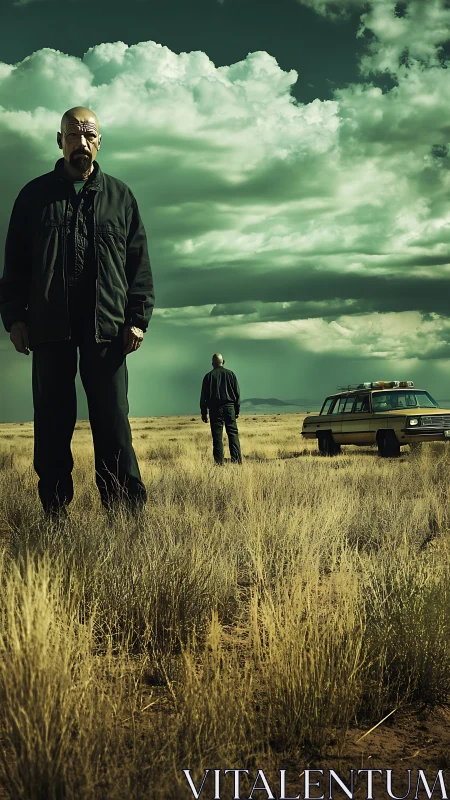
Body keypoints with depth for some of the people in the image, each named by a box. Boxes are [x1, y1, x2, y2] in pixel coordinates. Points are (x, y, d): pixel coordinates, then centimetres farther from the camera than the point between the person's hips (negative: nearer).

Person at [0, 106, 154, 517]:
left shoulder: (120, 196, 13)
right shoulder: (36, 194, 12)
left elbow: (139, 264, 9)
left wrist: (138, 318, -1)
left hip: (106, 327, 0)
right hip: (50, 327, 1)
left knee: (113, 421, -3)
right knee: (53, 422, 2)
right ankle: (55, 511, 6)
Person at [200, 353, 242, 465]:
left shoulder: (208, 376, 2)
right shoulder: (230, 374, 5)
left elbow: (203, 396, 2)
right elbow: (237, 393, 6)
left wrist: (204, 412, 6)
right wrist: (237, 409, 11)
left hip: (215, 409, -1)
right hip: (229, 407, 1)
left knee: (217, 436, 0)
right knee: (233, 434, 1)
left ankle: (219, 462, -4)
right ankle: (237, 460, -11)